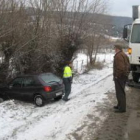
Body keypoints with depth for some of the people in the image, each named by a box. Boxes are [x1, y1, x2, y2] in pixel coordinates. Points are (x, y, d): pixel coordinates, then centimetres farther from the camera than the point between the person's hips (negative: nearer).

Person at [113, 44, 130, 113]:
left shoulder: (118, 56, -19)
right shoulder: (125, 55, 13)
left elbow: (120, 67, -28)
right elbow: (128, 66, 18)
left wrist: (117, 76, -18)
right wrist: (126, 73, 18)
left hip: (119, 77, -10)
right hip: (124, 76, 10)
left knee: (120, 92, -3)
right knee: (121, 92, 20)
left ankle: (122, 108, 2)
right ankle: (120, 105, 32)